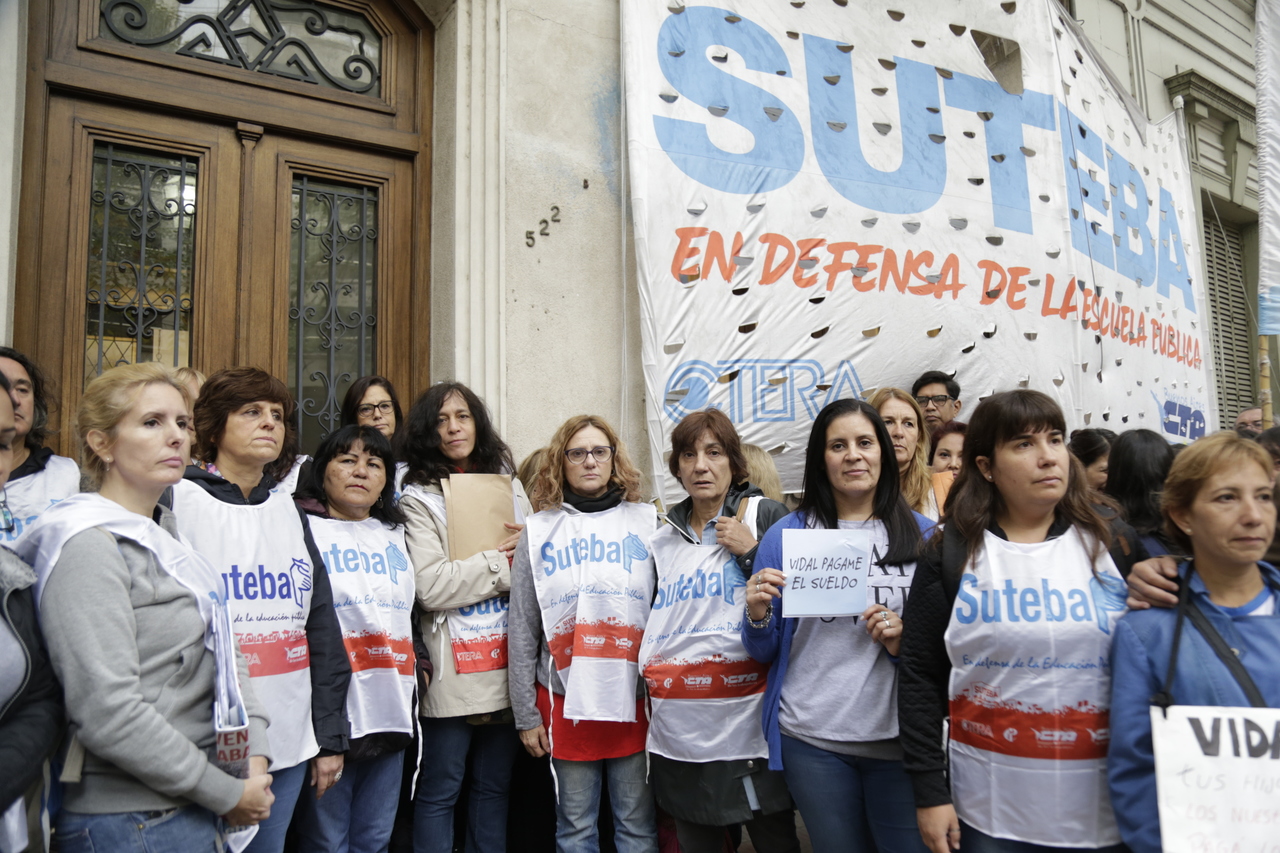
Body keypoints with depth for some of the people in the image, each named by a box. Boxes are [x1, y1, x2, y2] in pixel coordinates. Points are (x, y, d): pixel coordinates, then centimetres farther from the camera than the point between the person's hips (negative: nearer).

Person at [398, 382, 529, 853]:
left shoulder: (508, 485, 12)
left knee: (495, 786, 16)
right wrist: (501, 561, -10)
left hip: (507, 666, 5)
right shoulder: (419, 499, -3)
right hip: (453, 670, -4)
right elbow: (431, 586, -16)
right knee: (440, 791, 7)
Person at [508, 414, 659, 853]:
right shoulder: (538, 532, 4)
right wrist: (526, 714, 2)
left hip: (634, 699, 0)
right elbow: (522, 633, 4)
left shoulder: (648, 523, 4)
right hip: (566, 701, 0)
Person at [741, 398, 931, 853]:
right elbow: (764, 652, 5)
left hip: (900, 738, 1)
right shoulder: (786, 534, 0)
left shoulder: (923, 535, 2)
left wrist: (906, 641, -13)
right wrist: (758, 616, -16)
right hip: (813, 739, 0)